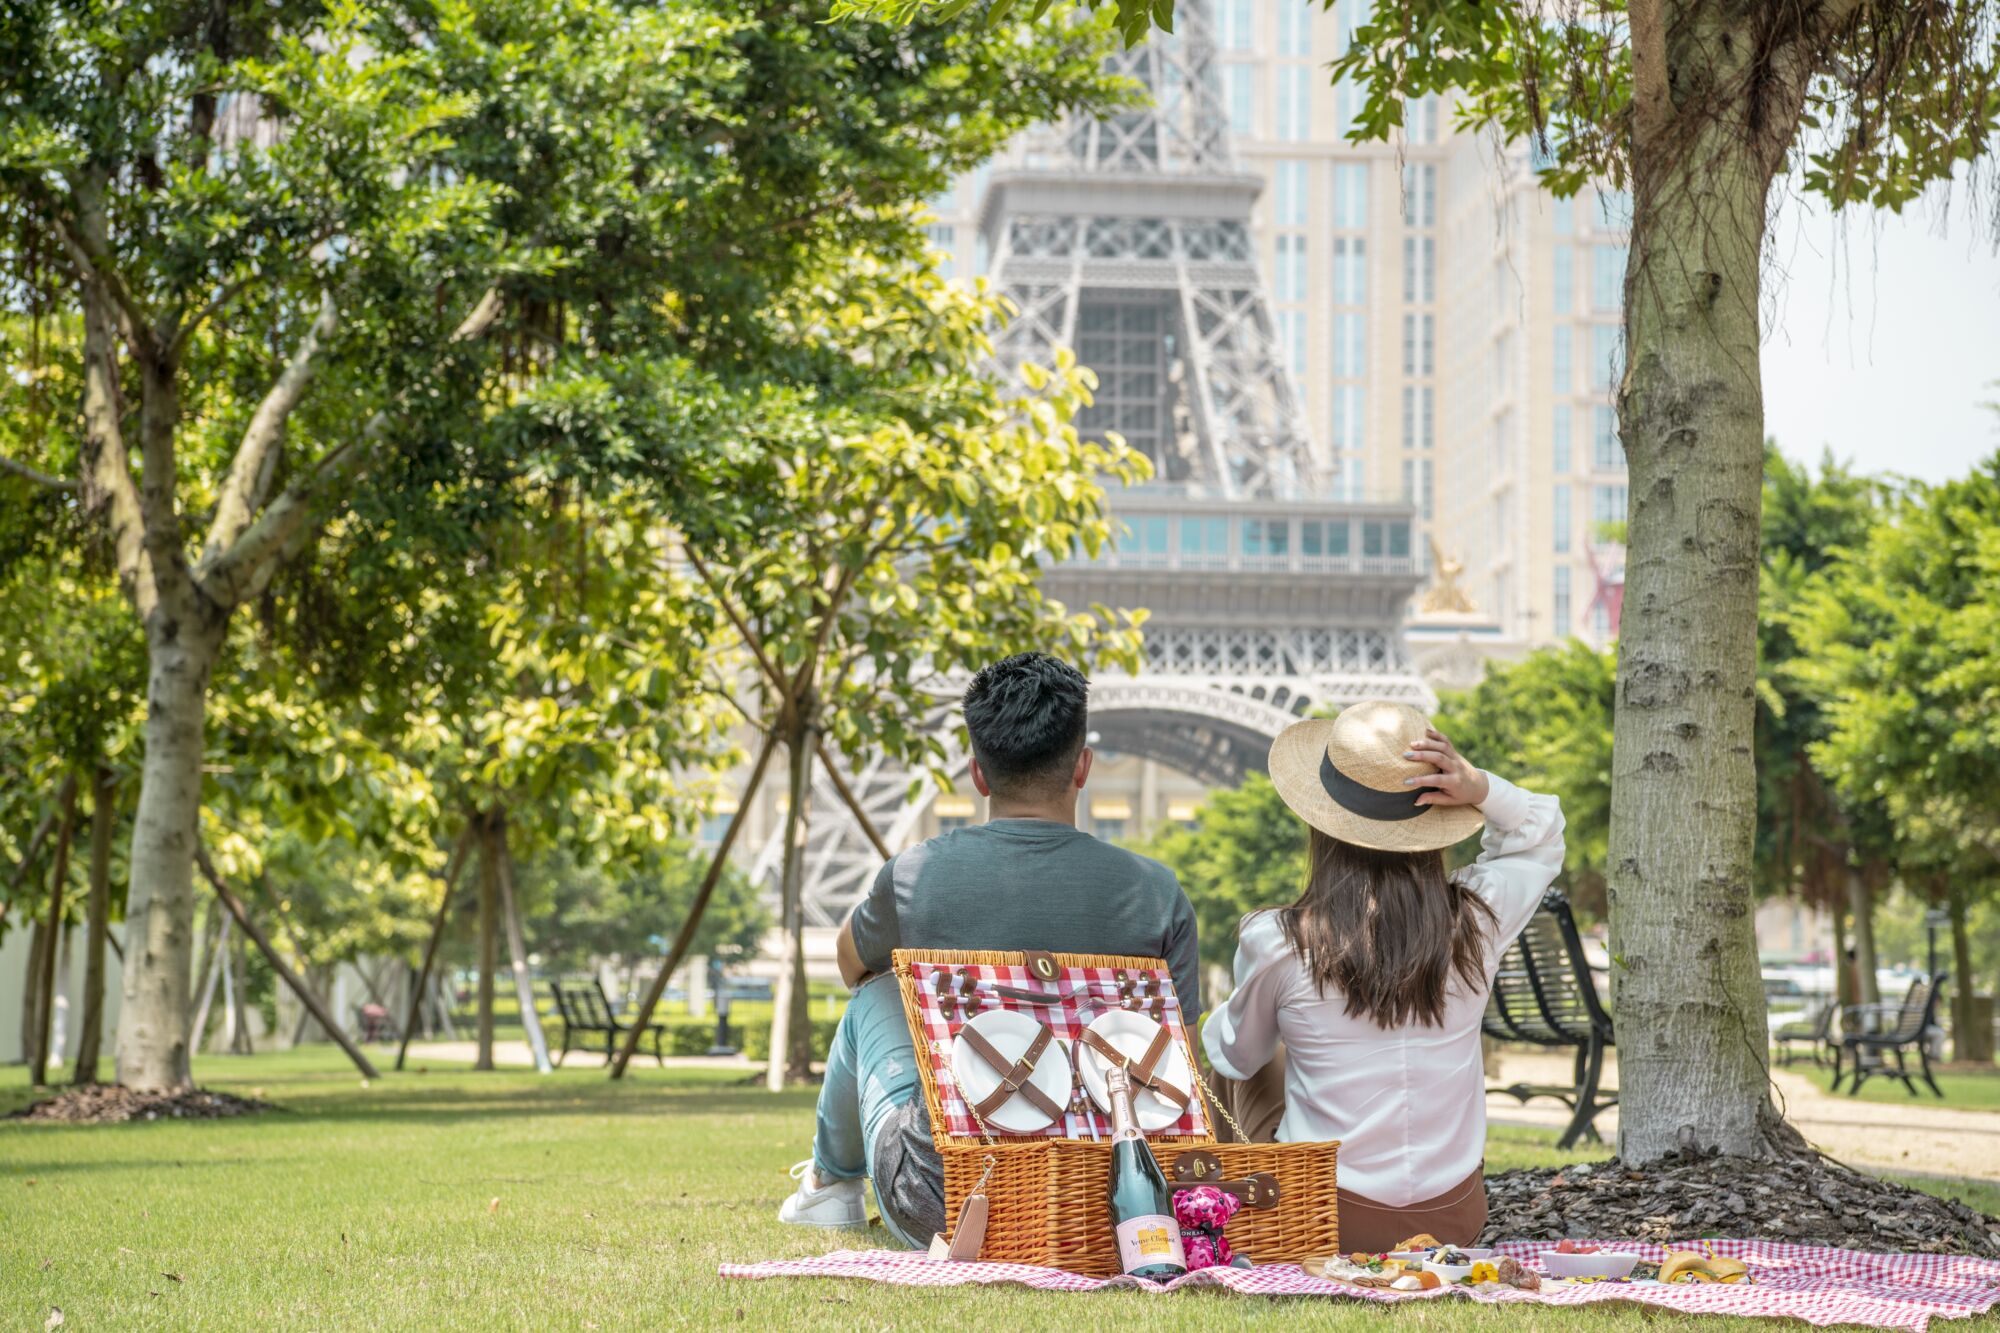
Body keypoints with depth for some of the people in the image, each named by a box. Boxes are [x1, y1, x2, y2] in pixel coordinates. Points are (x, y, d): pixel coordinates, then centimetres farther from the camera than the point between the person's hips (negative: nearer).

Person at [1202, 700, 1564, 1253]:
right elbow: (1541, 839, 12)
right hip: (1455, 1221, 3)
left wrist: (1218, 1026, 26)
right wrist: (1480, 789, -6)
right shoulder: (1477, 917, -12)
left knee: (1243, 1073, 28)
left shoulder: (1276, 942, -18)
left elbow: (1235, 1054, 3)